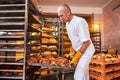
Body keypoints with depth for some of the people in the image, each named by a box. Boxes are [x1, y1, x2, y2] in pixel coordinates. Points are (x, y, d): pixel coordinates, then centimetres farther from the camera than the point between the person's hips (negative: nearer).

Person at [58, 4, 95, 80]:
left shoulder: (79, 22, -25)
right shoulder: (67, 23, 3)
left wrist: (76, 57, -20)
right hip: (79, 51, 8)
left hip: (86, 51, -8)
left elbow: (87, 42, -25)